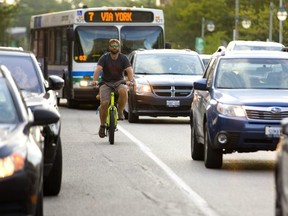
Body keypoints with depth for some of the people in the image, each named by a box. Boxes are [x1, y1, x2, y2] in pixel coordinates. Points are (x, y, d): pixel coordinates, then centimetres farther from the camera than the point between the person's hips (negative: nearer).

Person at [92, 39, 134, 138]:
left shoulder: (123, 58, 1)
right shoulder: (104, 58, -2)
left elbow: (129, 70, -12)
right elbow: (98, 69, -16)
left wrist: (130, 80, -32)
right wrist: (95, 80, -35)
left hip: (119, 82, 0)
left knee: (123, 91, -35)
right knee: (104, 103, -20)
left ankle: (120, 111, -11)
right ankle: (102, 125, -1)